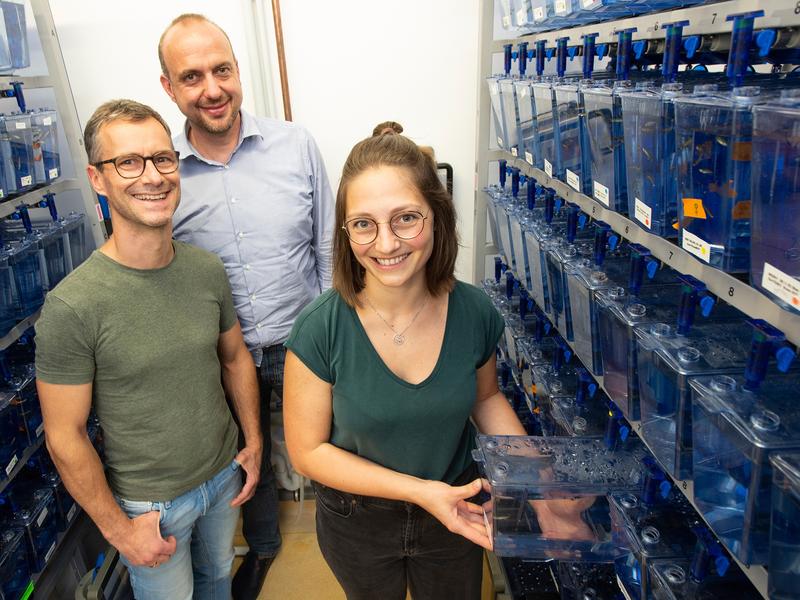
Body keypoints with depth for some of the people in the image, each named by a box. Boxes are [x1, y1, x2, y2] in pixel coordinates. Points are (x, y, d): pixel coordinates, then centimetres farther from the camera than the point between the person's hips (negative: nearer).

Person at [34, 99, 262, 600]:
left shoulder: (208, 271, -10)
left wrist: (254, 441, 4)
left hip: (225, 475, 4)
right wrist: (117, 528, -11)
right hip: (149, 503, -4)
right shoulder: (72, 306, -25)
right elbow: (65, 436, -17)